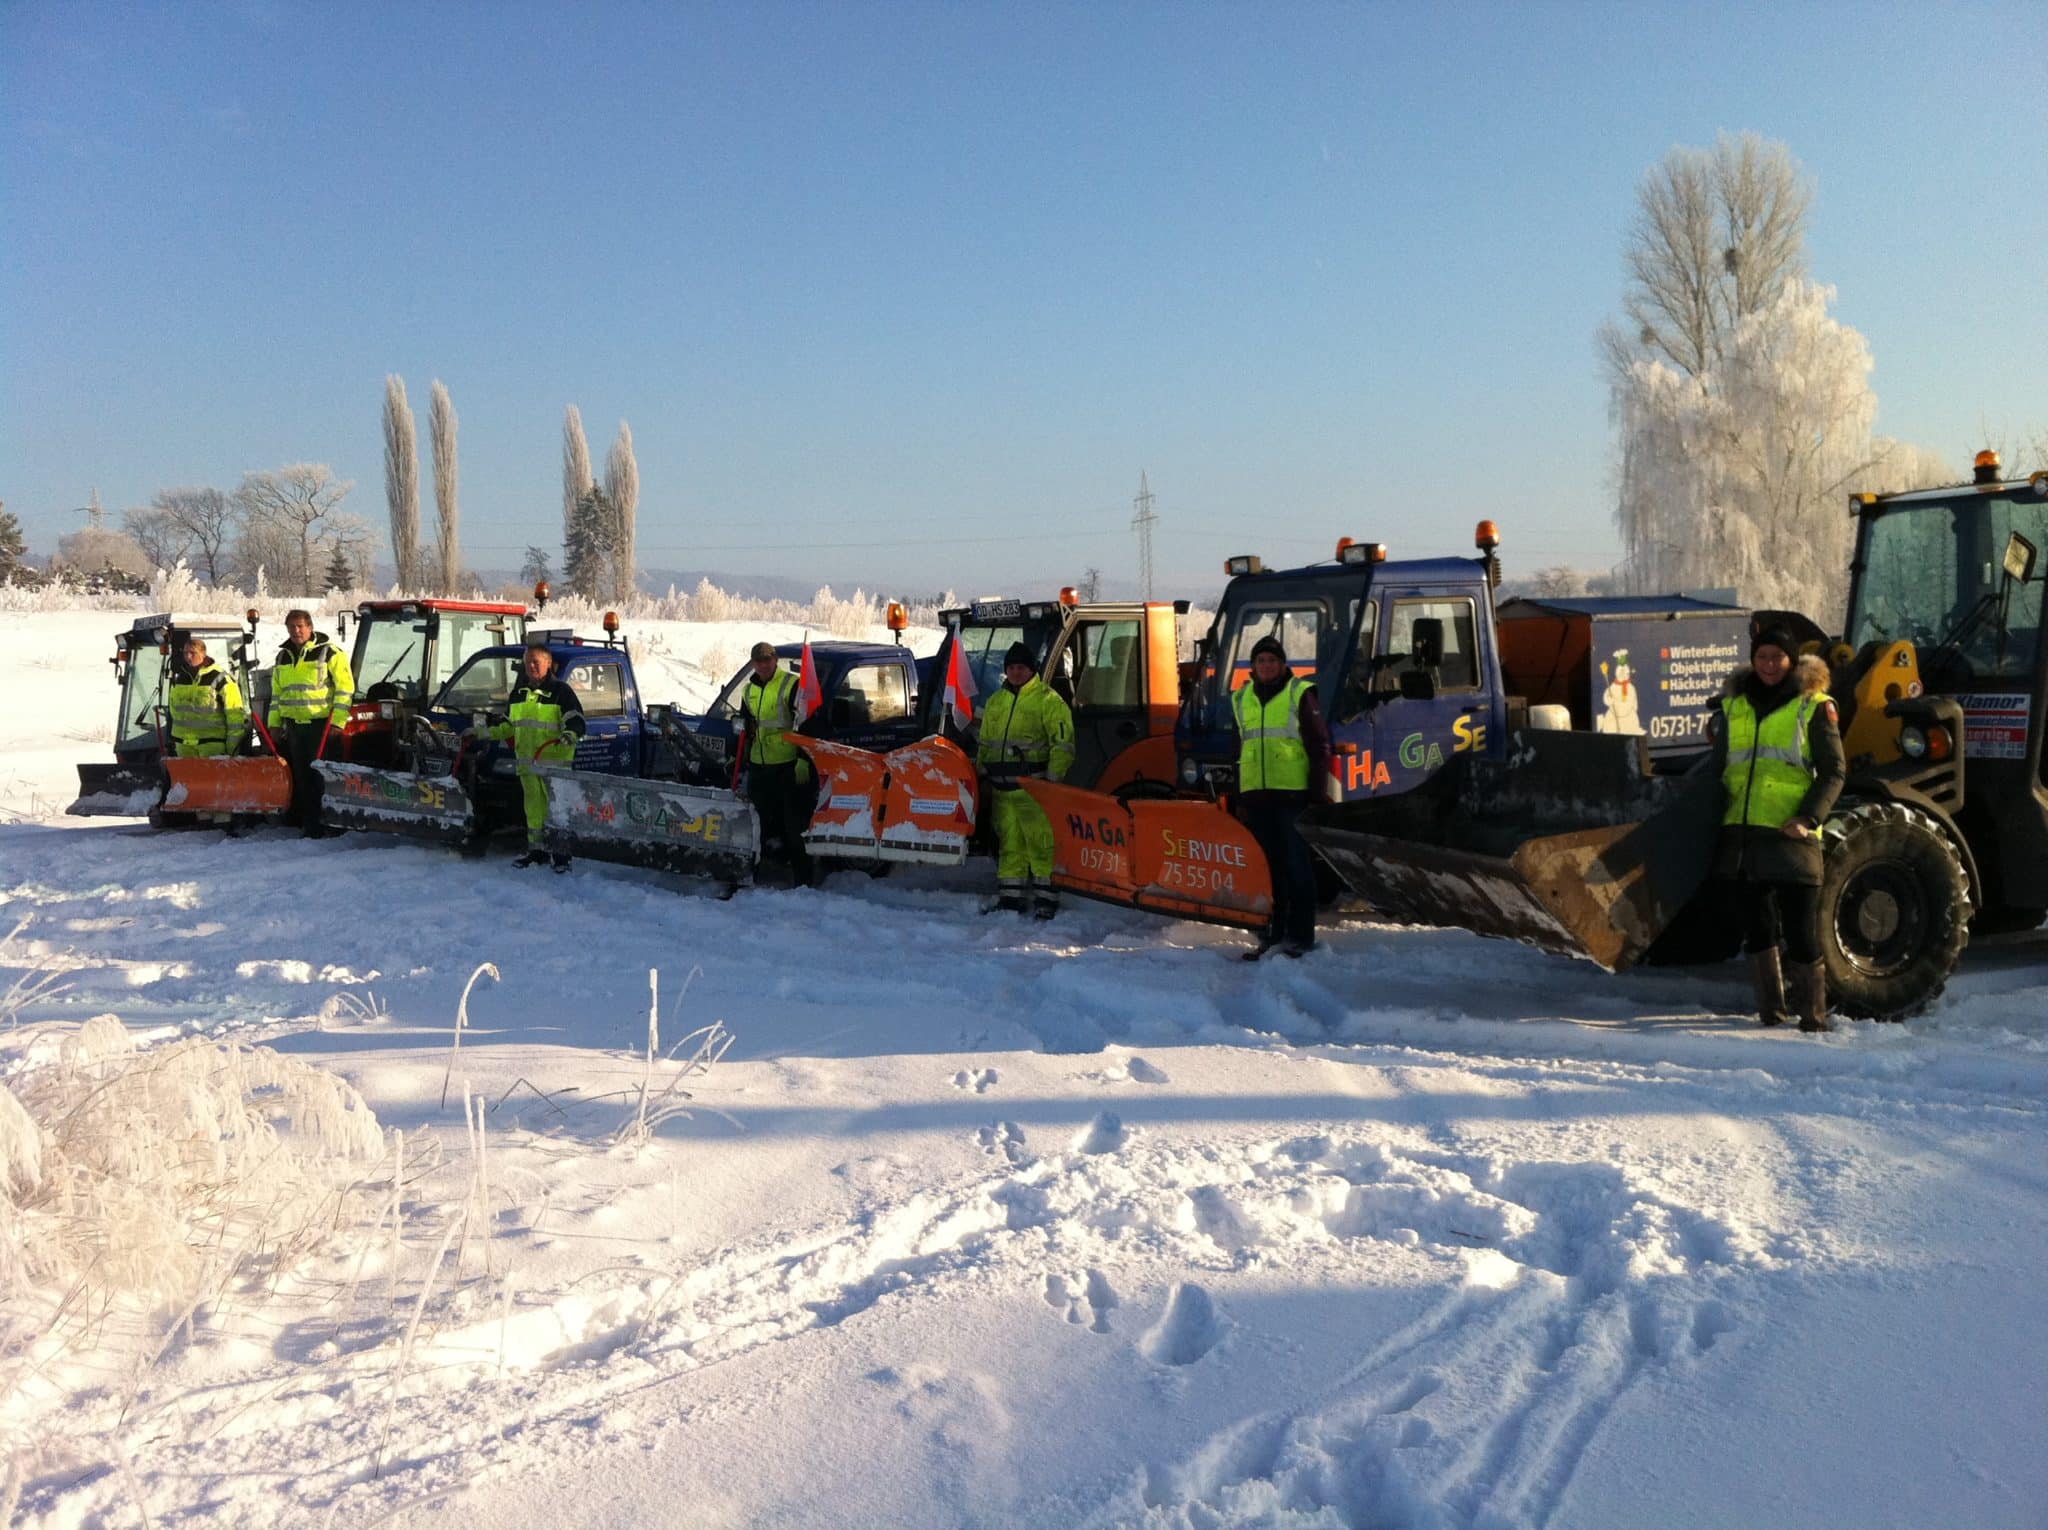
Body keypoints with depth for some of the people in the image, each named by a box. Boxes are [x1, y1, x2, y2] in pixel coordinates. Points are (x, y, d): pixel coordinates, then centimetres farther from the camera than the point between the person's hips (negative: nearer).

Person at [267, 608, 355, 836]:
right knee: (300, 776, 8)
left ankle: (319, 825, -2)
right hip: (293, 724, 6)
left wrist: (337, 721, -13)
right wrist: (274, 723, 16)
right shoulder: (283, 657, 15)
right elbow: (276, 693, 22)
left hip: (321, 724, -6)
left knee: (321, 776, -6)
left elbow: (345, 688, -7)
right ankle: (304, 821, 14)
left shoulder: (329, 653, -5)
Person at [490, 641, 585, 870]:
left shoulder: (560, 690, -3)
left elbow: (576, 720, -9)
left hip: (555, 760, -6)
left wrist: (570, 734, -29)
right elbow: (509, 725, 27)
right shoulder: (518, 693, 17)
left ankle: (562, 853, -2)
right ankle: (536, 849, 18)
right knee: (533, 806, 10)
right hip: (527, 760, 6)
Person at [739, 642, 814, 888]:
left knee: (794, 823, -5)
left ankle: (801, 877, -1)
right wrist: (741, 763, 23)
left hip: (789, 765, -6)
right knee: (763, 820, 12)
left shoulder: (791, 685, -6)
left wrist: (803, 759, -19)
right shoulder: (749, 690, 16)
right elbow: (745, 729, 25)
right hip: (759, 766, 7)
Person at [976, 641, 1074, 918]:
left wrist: (1052, 779, -12)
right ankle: (1010, 897, 16)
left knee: (1042, 843, -8)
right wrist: (984, 778, 17)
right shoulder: (995, 702, 18)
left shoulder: (1048, 699, -2)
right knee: (1009, 844, 10)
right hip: (1001, 789, 6)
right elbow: (984, 744, 25)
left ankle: (1046, 898, -4)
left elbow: (1063, 744, -7)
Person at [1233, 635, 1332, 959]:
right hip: (1255, 795, 5)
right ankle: (1270, 933, 15)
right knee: (1265, 865, 8)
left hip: (1292, 793, -5)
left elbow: (1320, 746, -1)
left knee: (1296, 865, -1)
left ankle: (1300, 936, 4)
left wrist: (1316, 792, -7)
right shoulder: (1242, 699, 16)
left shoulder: (1299, 694, 1)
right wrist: (1238, 795, 15)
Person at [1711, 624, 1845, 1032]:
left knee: (1800, 932, -3)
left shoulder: (1813, 706, 2)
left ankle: (1813, 1016, 7)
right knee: (1757, 925, 10)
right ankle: (1771, 1010, 19)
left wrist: (1809, 818, -13)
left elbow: (1833, 772, 0)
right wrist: (1717, 818, 11)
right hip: (1742, 834, 4)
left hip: (1790, 836, -4)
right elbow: (1720, 769, 20)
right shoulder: (1734, 706, 14)